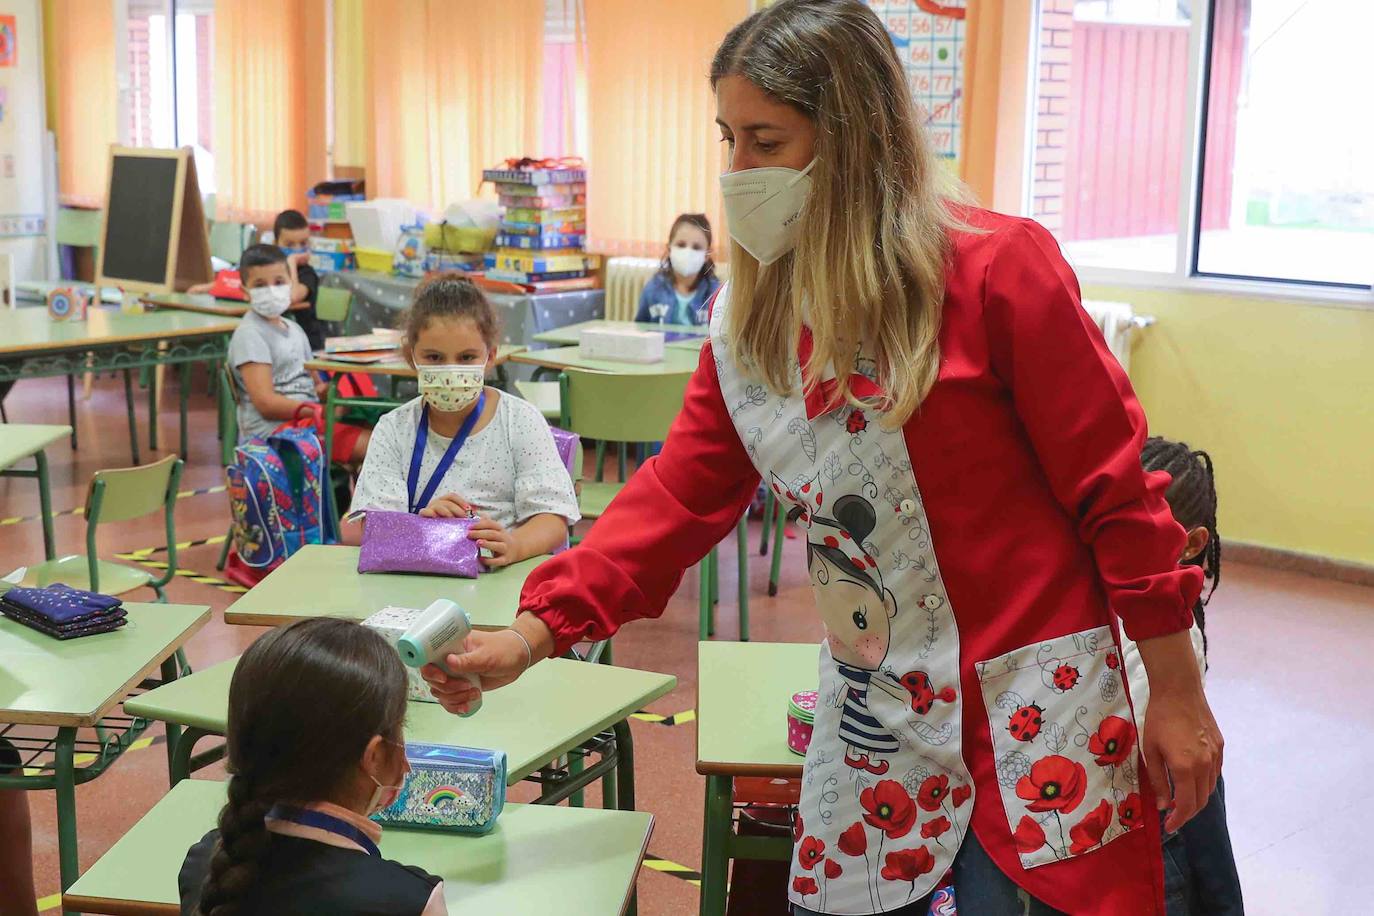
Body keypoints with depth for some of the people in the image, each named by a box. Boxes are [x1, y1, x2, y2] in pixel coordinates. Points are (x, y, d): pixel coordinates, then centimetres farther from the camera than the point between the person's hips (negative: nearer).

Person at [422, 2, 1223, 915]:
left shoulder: (997, 269, -16)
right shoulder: (750, 317, 2)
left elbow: (1114, 485, -12)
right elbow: (680, 494, 4)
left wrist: (1177, 695, -8)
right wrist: (530, 636, -4)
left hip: (1032, 698, -5)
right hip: (872, 704, 5)